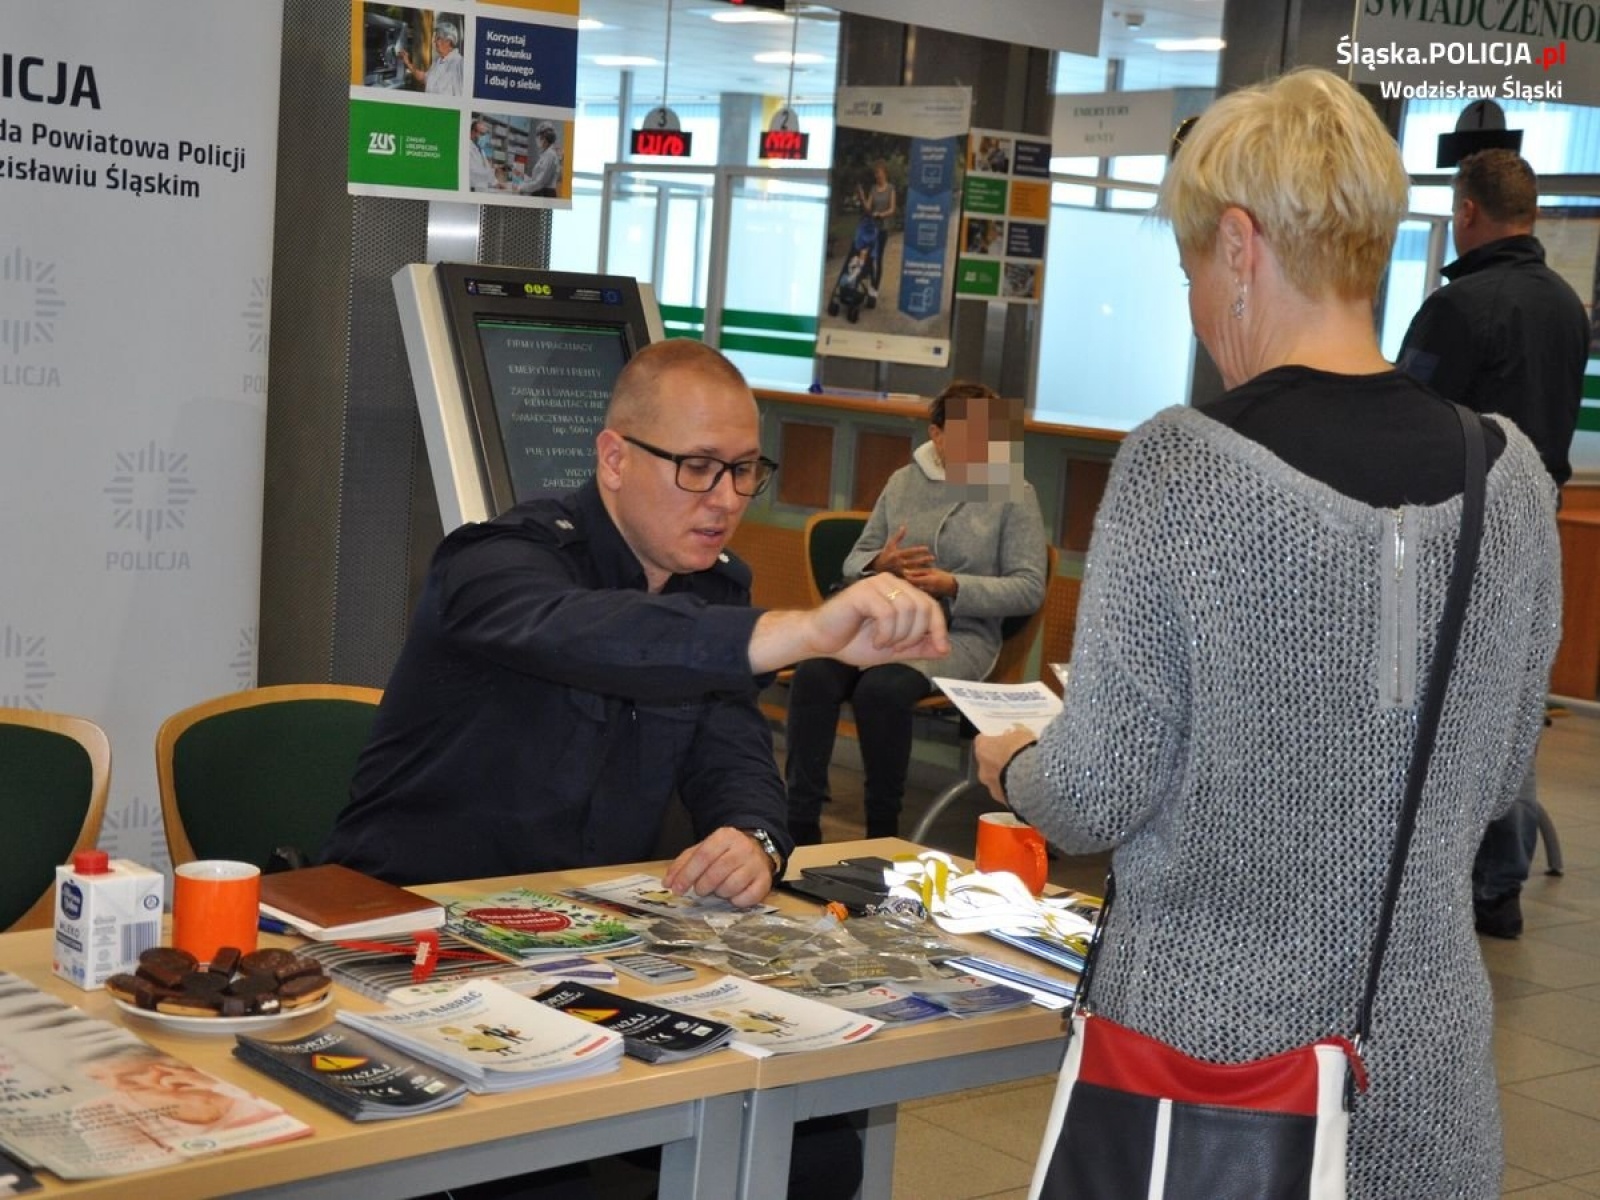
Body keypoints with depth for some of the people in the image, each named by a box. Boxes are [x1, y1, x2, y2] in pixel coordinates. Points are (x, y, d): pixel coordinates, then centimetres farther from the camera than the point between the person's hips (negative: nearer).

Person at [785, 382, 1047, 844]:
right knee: (813, 674, -28)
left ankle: (883, 831, -18)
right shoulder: (904, 481, 15)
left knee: (881, 688, -34)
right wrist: (880, 564, -7)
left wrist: (953, 586, -16)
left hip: (960, 635, -4)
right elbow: (854, 560, 18)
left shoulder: (1014, 494, 3)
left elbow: (1030, 589, -3)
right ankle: (800, 823, -23)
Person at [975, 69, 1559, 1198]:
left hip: (1207, 1029, -3)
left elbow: (1098, 799, -12)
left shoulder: (1180, 464, -16)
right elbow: (1494, 779, 8)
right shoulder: (1510, 476, -3)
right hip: (1422, 1061, 4)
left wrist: (1013, 766, 9)